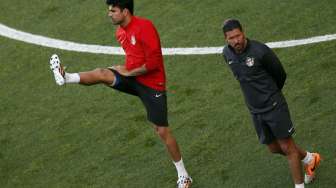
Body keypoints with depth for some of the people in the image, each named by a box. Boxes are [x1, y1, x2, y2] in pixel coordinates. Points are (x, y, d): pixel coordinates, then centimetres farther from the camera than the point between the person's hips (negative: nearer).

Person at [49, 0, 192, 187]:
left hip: (152, 85, -7)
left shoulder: (144, 26, -21)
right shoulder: (120, 32, 6)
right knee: (102, 74, -22)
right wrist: (126, 70, 6)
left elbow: (153, 62, -25)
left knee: (163, 131, -1)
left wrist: (128, 72, -17)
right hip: (132, 77, 7)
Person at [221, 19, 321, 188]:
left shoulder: (260, 51, -22)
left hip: (274, 106, -6)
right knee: (274, 148, 15)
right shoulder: (227, 53, -4)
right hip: (255, 110, 6)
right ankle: (308, 158, 40)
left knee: (287, 146, -1)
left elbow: (280, 75, -5)